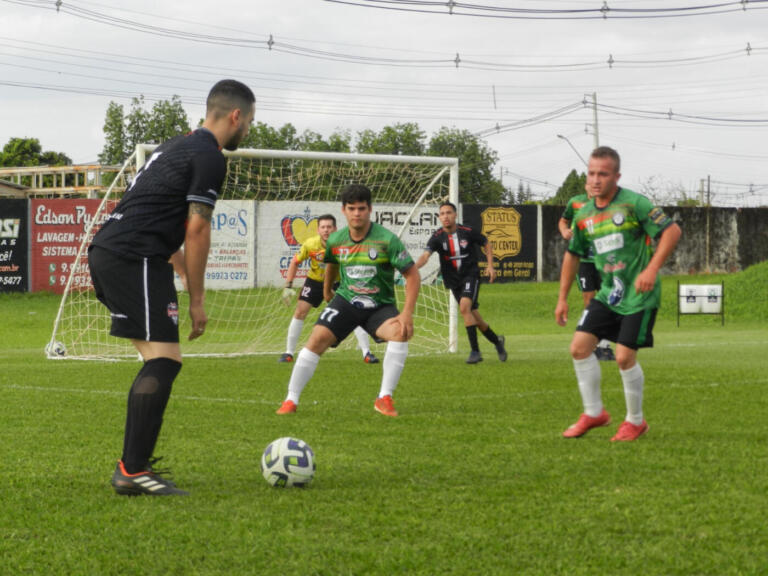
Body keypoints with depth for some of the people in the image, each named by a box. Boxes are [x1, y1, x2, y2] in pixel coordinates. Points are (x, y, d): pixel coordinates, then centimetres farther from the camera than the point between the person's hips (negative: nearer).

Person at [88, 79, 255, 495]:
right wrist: (197, 300, -6)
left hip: (105, 253, 10)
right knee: (164, 360, -13)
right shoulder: (209, 158, -6)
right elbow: (196, 230, -11)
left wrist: (185, 274, 34)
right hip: (134, 258, -10)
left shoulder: (177, 147, 25)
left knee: (158, 359, 16)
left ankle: (134, 462, 17)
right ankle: (131, 472, -19)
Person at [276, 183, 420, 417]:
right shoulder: (335, 240, -3)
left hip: (380, 306, -2)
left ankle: (384, 399, -19)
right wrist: (327, 291, 35)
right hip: (346, 301, 2)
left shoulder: (387, 240, -16)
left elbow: (412, 275, -14)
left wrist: (407, 313, -22)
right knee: (317, 339, -18)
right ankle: (291, 400, -7)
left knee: (400, 332, -30)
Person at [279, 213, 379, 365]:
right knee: (300, 312, -8)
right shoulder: (310, 244, -22)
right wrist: (288, 286, -11)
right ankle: (288, 353, 5)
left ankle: (367, 353, -4)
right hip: (314, 280, 1)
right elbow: (295, 262, -7)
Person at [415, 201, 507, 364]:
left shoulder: (468, 232, -9)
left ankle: (475, 351, -21)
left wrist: (490, 265, -1)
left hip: (471, 275, -3)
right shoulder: (437, 237, -8)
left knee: (464, 307, -26)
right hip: (453, 280, 3)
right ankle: (497, 341, 34)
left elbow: (486, 244, 9)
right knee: (474, 317, 9)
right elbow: (426, 255, -23)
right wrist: (414, 267, -43)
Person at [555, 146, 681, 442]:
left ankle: (635, 421, 11)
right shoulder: (584, 216, 6)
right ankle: (594, 413, 16)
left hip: (639, 295, -6)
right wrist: (562, 298, 20)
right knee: (579, 347, -1)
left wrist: (652, 269, -22)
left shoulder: (634, 203, -14)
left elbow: (672, 230, -15)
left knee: (625, 357, -9)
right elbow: (573, 254, 19)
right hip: (607, 293, 6)